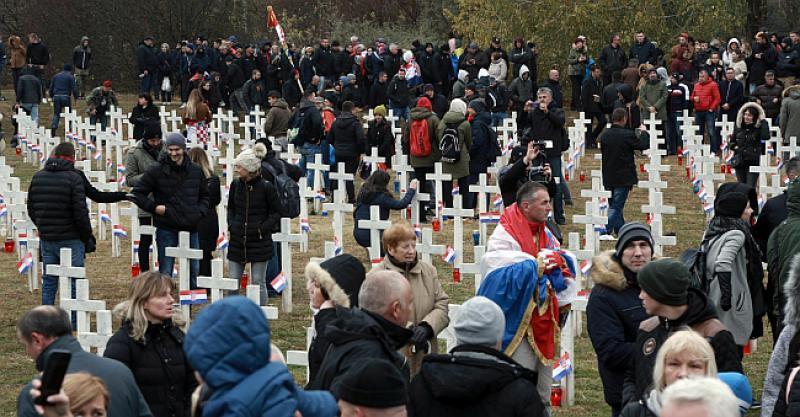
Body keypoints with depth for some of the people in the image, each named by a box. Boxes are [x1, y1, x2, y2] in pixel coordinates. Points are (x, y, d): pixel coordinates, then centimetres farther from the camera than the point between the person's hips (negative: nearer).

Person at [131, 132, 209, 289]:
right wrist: (153, 207, -10)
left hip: (191, 228, 4)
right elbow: (138, 193, 0)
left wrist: (200, 212, 3)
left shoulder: (196, 171, 7)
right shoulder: (156, 170, -5)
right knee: (165, 272, 0)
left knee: (193, 270, 12)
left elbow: (204, 195, 20)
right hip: (166, 228, -4)